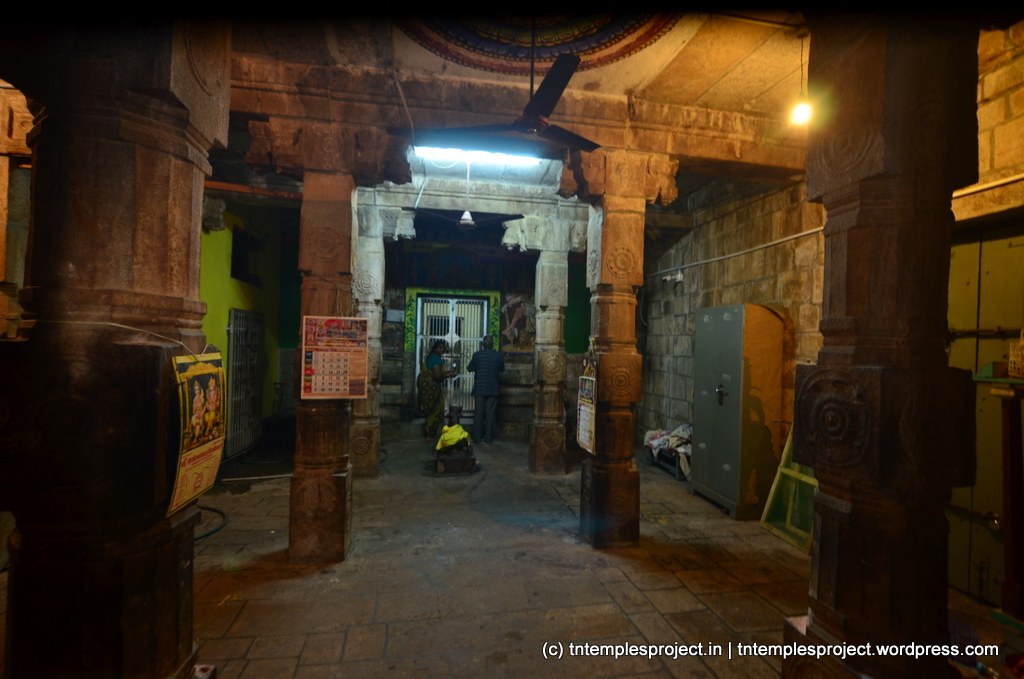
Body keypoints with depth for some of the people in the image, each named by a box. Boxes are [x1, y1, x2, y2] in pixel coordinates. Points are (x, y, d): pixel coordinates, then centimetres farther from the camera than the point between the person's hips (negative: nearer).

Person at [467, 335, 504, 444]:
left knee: (479, 414, 6)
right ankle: (488, 438, 9)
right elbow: (502, 369, 13)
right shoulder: (498, 356, -1)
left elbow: (470, 369, 4)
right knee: (490, 414, 5)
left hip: (479, 389, 0)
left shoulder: (477, 355, -6)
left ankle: (477, 438, 10)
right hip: (492, 390, 1)